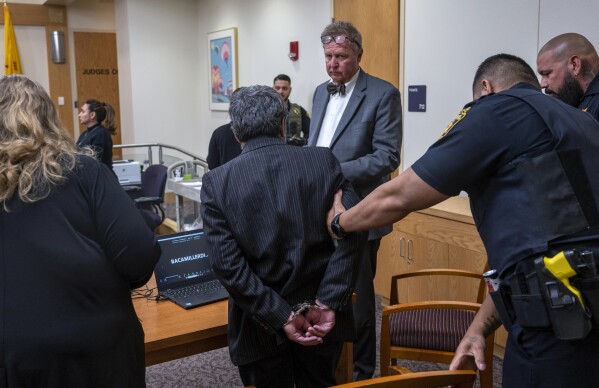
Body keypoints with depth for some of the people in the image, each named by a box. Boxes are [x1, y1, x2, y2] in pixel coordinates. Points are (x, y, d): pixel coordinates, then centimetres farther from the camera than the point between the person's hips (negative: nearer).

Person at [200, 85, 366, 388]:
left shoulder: (216, 181, -9)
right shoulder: (324, 161, -6)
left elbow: (227, 264, -16)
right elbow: (352, 230, -13)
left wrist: (281, 317, -12)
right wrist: (327, 304, -13)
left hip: (261, 327, -1)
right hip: (322, 319, 2)